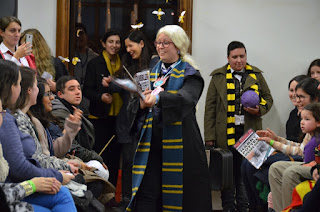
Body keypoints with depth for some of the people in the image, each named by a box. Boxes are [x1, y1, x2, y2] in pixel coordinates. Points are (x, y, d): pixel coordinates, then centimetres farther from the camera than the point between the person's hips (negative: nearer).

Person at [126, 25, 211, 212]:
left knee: (178, 194, -3)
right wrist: (142, 103, -12)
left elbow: (186, 98, -20)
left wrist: (158, 98, -36)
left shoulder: (189, 74, 2)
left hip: (178, 141, -4)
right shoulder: (152, 72, 18)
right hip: (151, 141, 4)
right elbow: (133, 105, 12)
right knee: (146, 196, -5)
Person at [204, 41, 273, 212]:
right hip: (226, 133, -1)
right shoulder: (218, 77, 5)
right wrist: (209, 136, -3)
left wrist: (259, 110, -6)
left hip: (249, 133, 1)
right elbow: (210, 108, 3)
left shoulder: (256, 75, 11)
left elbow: (268, 98, 18)